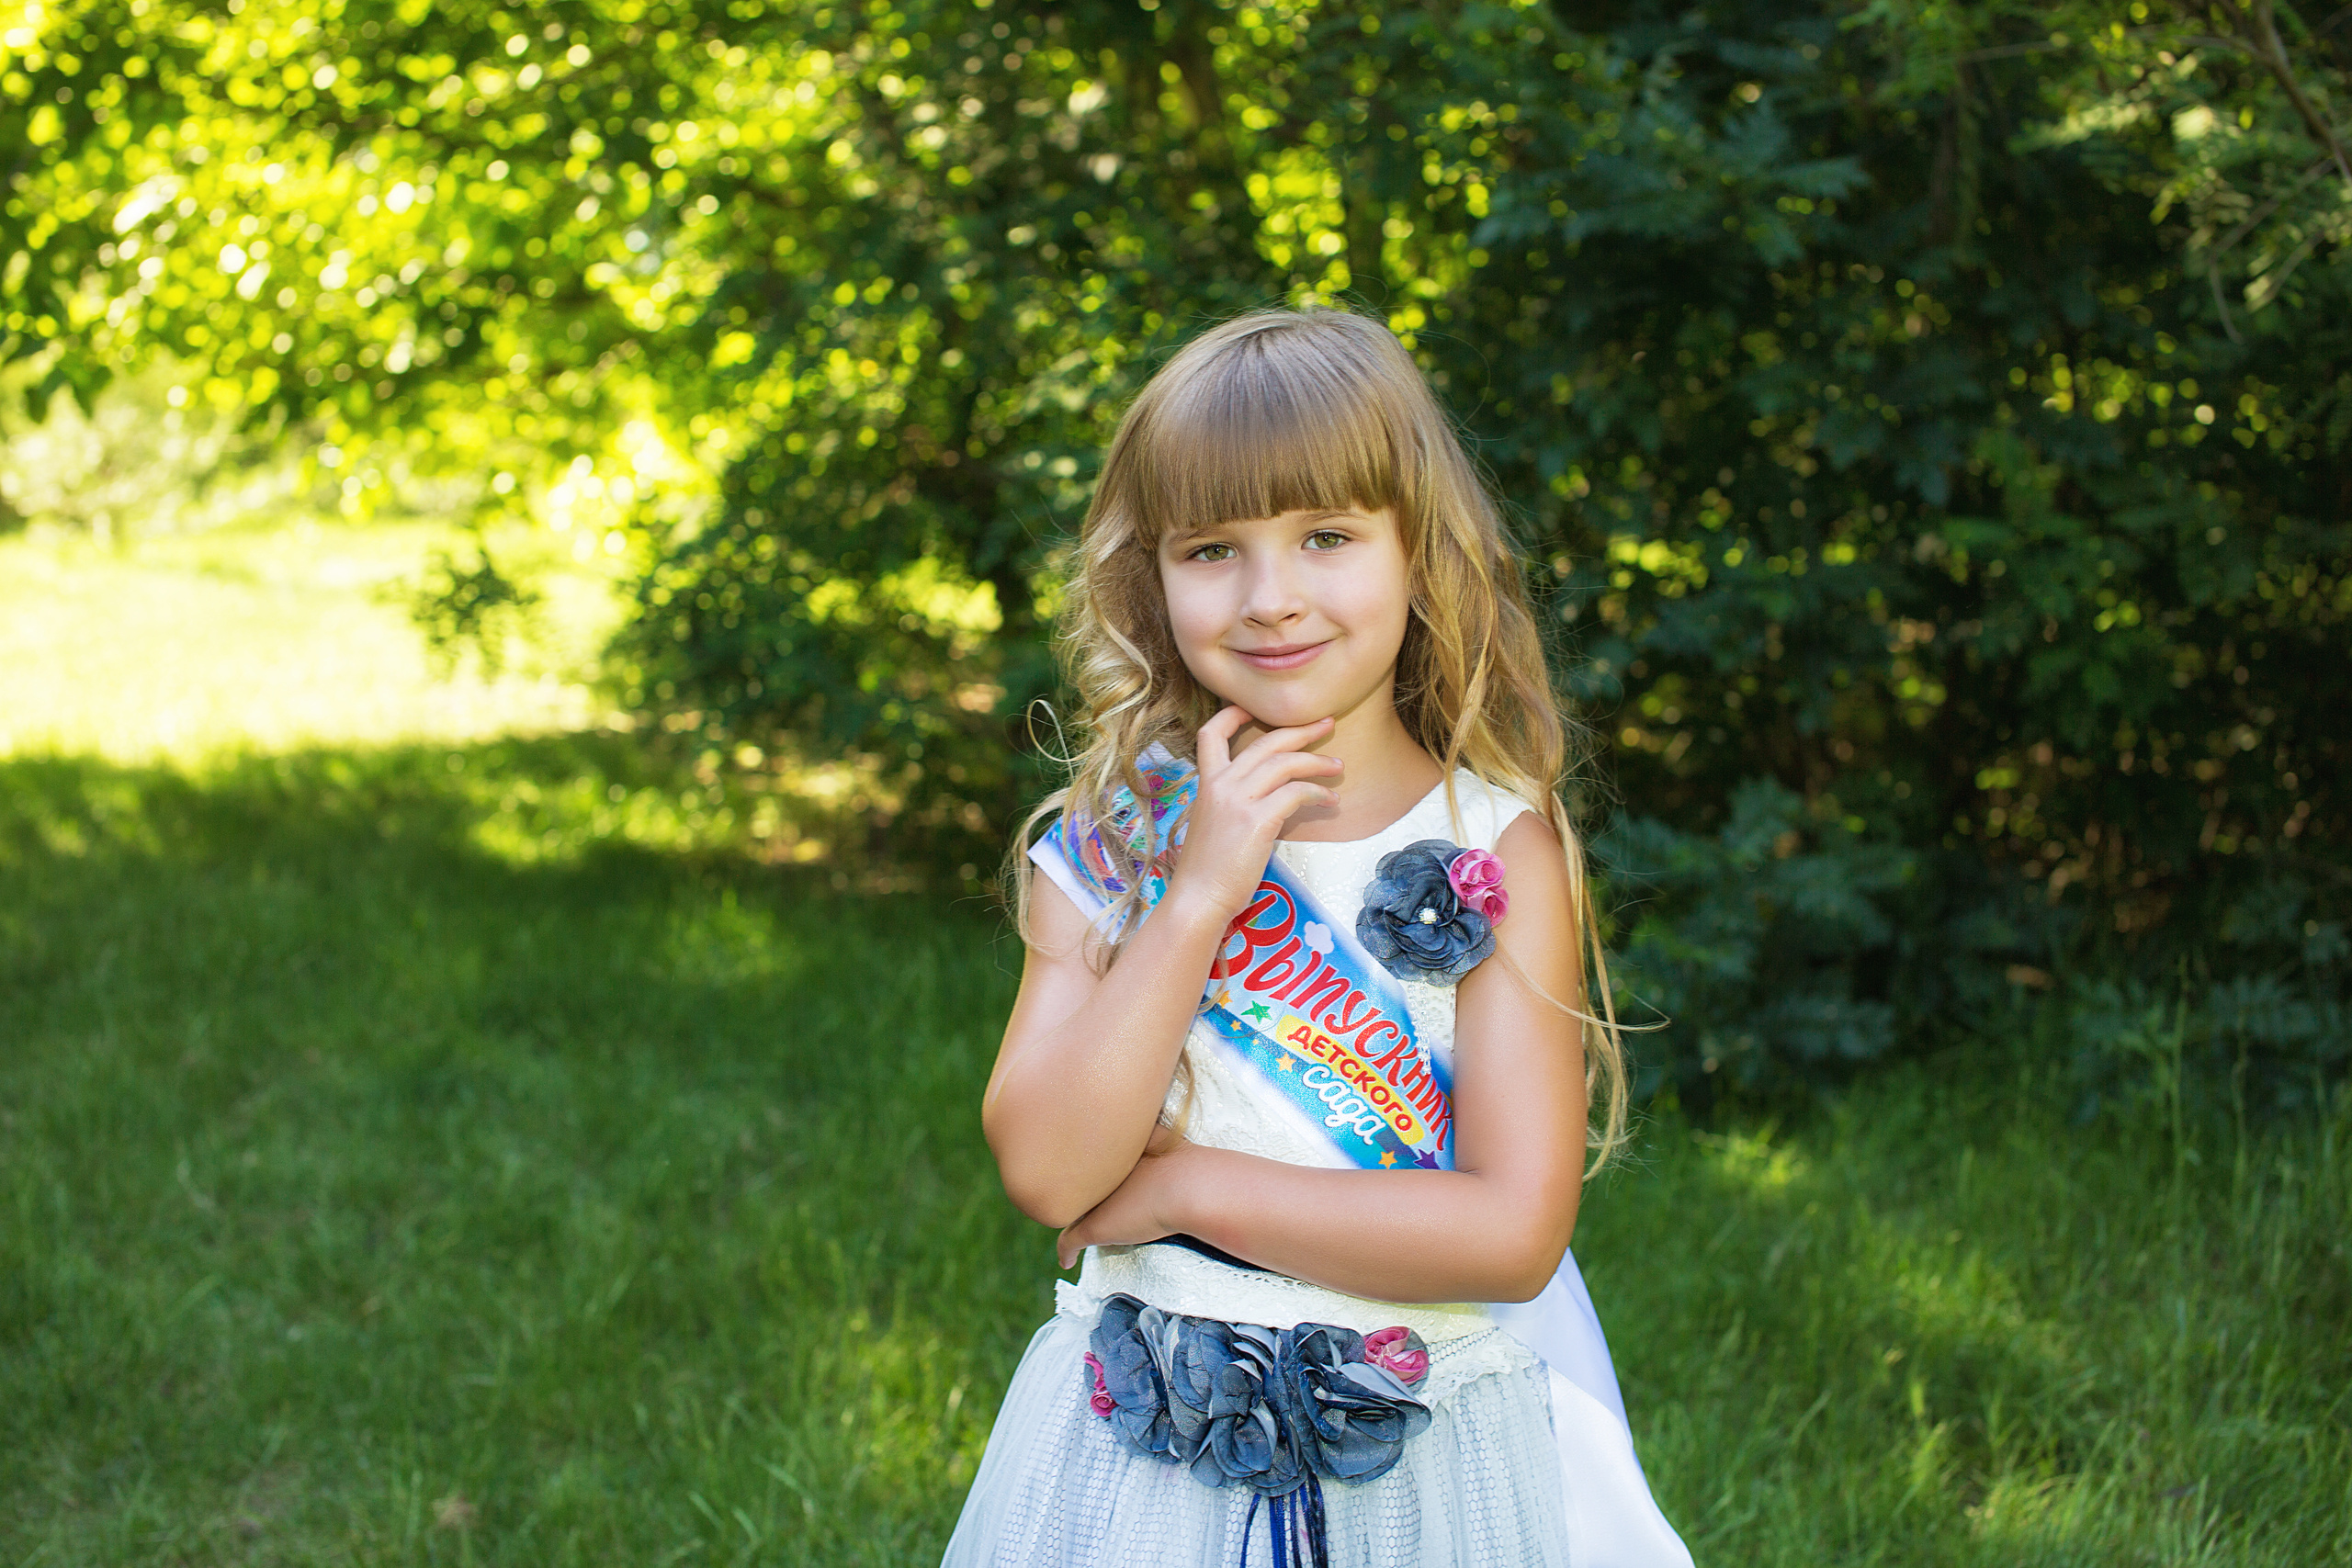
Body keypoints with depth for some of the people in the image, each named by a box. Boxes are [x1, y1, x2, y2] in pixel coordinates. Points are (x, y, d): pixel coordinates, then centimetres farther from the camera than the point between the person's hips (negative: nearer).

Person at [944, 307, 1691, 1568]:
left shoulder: (1500, 849, -9)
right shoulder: (1112, 843, -4)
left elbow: (1515, 1233, -16)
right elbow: (1045, 1172, -15)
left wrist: (1188, 1185, -16)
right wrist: (1198, 896, -21)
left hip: (1432, 1454, -1)